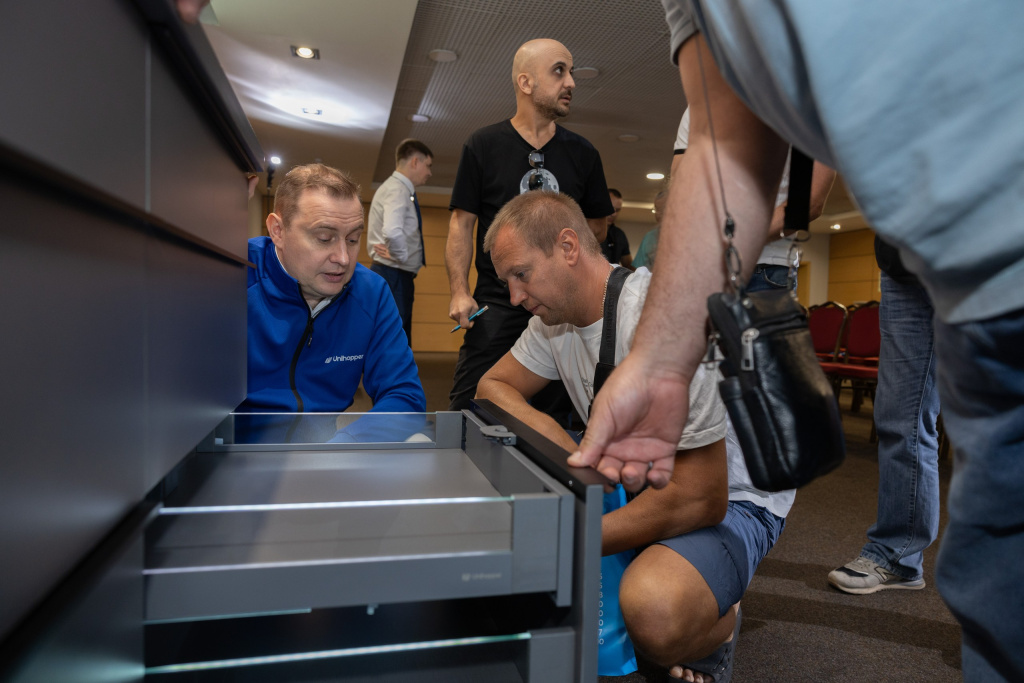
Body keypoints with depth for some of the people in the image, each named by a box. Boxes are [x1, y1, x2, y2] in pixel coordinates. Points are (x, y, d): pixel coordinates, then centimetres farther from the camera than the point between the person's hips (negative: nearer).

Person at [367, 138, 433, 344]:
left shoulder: (398, 188, 16)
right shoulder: (398, 189, -15)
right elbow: (392, 232, -33)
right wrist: (402, 256, -17)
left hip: (397, 277, 10)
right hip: (393, 277, -10)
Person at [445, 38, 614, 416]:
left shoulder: (583, 153, 10)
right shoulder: (482, 146, 3)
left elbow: (594, 225, 16)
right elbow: (463, 221, 2)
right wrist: (460, 292, -8)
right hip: (496, 303, -2)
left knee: (553, 420, 7)